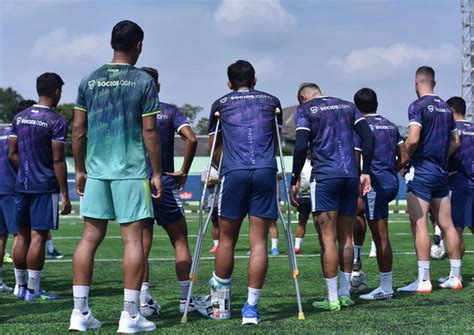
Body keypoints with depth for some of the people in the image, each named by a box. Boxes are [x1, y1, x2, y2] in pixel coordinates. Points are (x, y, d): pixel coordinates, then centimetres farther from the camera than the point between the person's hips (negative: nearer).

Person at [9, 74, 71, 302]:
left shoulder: (19, 118, 8)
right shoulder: (56, 121, -11)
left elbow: (12, 154, 9)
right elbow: (58, 160, -13)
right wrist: (65, 195, -10)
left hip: (22, 186, 6)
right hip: (45, 187, -6)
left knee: (22, 235, 12)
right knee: (38, 236, -3)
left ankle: (21, 286, 20)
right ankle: (33, 290, -1)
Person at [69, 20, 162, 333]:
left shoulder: (89, 81, 7)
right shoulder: (144, 81, -4)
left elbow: (78, 129, 8)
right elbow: (150, 131, -7)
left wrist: (80, 170, 16)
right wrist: (157, 173, 0)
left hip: (96, 170, 4)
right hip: (132, 170, -4)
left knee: (90, 237, 8)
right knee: (133, 238, -1)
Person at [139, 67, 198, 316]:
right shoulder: (170, 111, 3)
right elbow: (191, 139, -11)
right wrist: (184, 171, -2)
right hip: (165, 183, -1)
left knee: (142, 245, 4)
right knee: (180, 241, 9)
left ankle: (144, 300, -2)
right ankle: (186, 298, 8)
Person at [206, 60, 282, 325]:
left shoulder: (220, 104, 18)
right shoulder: (272, 101, 20)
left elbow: (215, 146, 25)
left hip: (234, 173, 0)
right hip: (266, 172, 0)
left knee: (227, 239, 11)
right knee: (259, 241, 0)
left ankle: (220, 303, 19)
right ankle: (251, 308, -2)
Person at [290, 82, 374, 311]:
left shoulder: (305, 110, 4)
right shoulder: (348, 106, 18)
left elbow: (301, 147, -9)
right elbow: (368, 137, 8)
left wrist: (294, 181, -4)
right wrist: (365, 172, 11)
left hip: (324, 176, -5)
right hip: (351, 176, 5)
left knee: (327, 238, -3)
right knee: (346, 237, 13)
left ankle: (332, 299, -3)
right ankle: (345, 294, 16)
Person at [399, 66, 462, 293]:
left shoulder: (418, 106, -10)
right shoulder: (445, 107, 13)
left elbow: (413, 139, -21)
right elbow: (455, 142, 18)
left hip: (421, 170, -7)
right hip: (442, 172, 7)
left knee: (419, 225, -7)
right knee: (447, 224, 10)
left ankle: (423, 280, -9)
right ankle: (455, 277, 13)